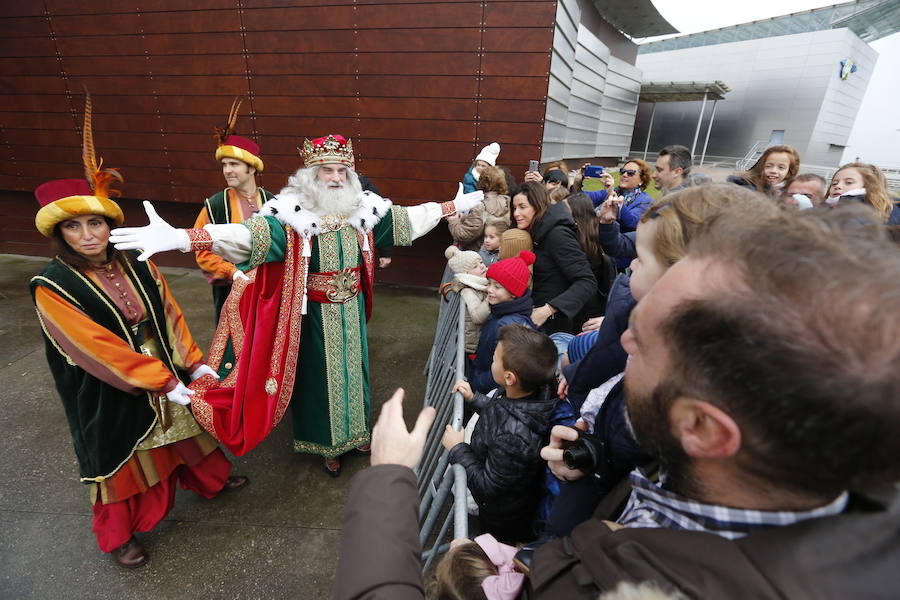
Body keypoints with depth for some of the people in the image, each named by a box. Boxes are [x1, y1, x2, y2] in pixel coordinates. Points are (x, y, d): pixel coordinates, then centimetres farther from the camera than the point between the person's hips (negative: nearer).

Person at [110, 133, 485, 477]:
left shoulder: (363, 208, -3)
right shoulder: (292, 213, -17)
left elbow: (405, 218, 5)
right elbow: (251, 233, -30)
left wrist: (454, 206, 8)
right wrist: (179, 238, -46)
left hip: (351, 310, 4)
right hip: (314, 313, -4)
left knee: (352, 369, 19)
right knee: (320, 373, 12)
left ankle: (354, 431, 43)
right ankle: (327, 442, 35)